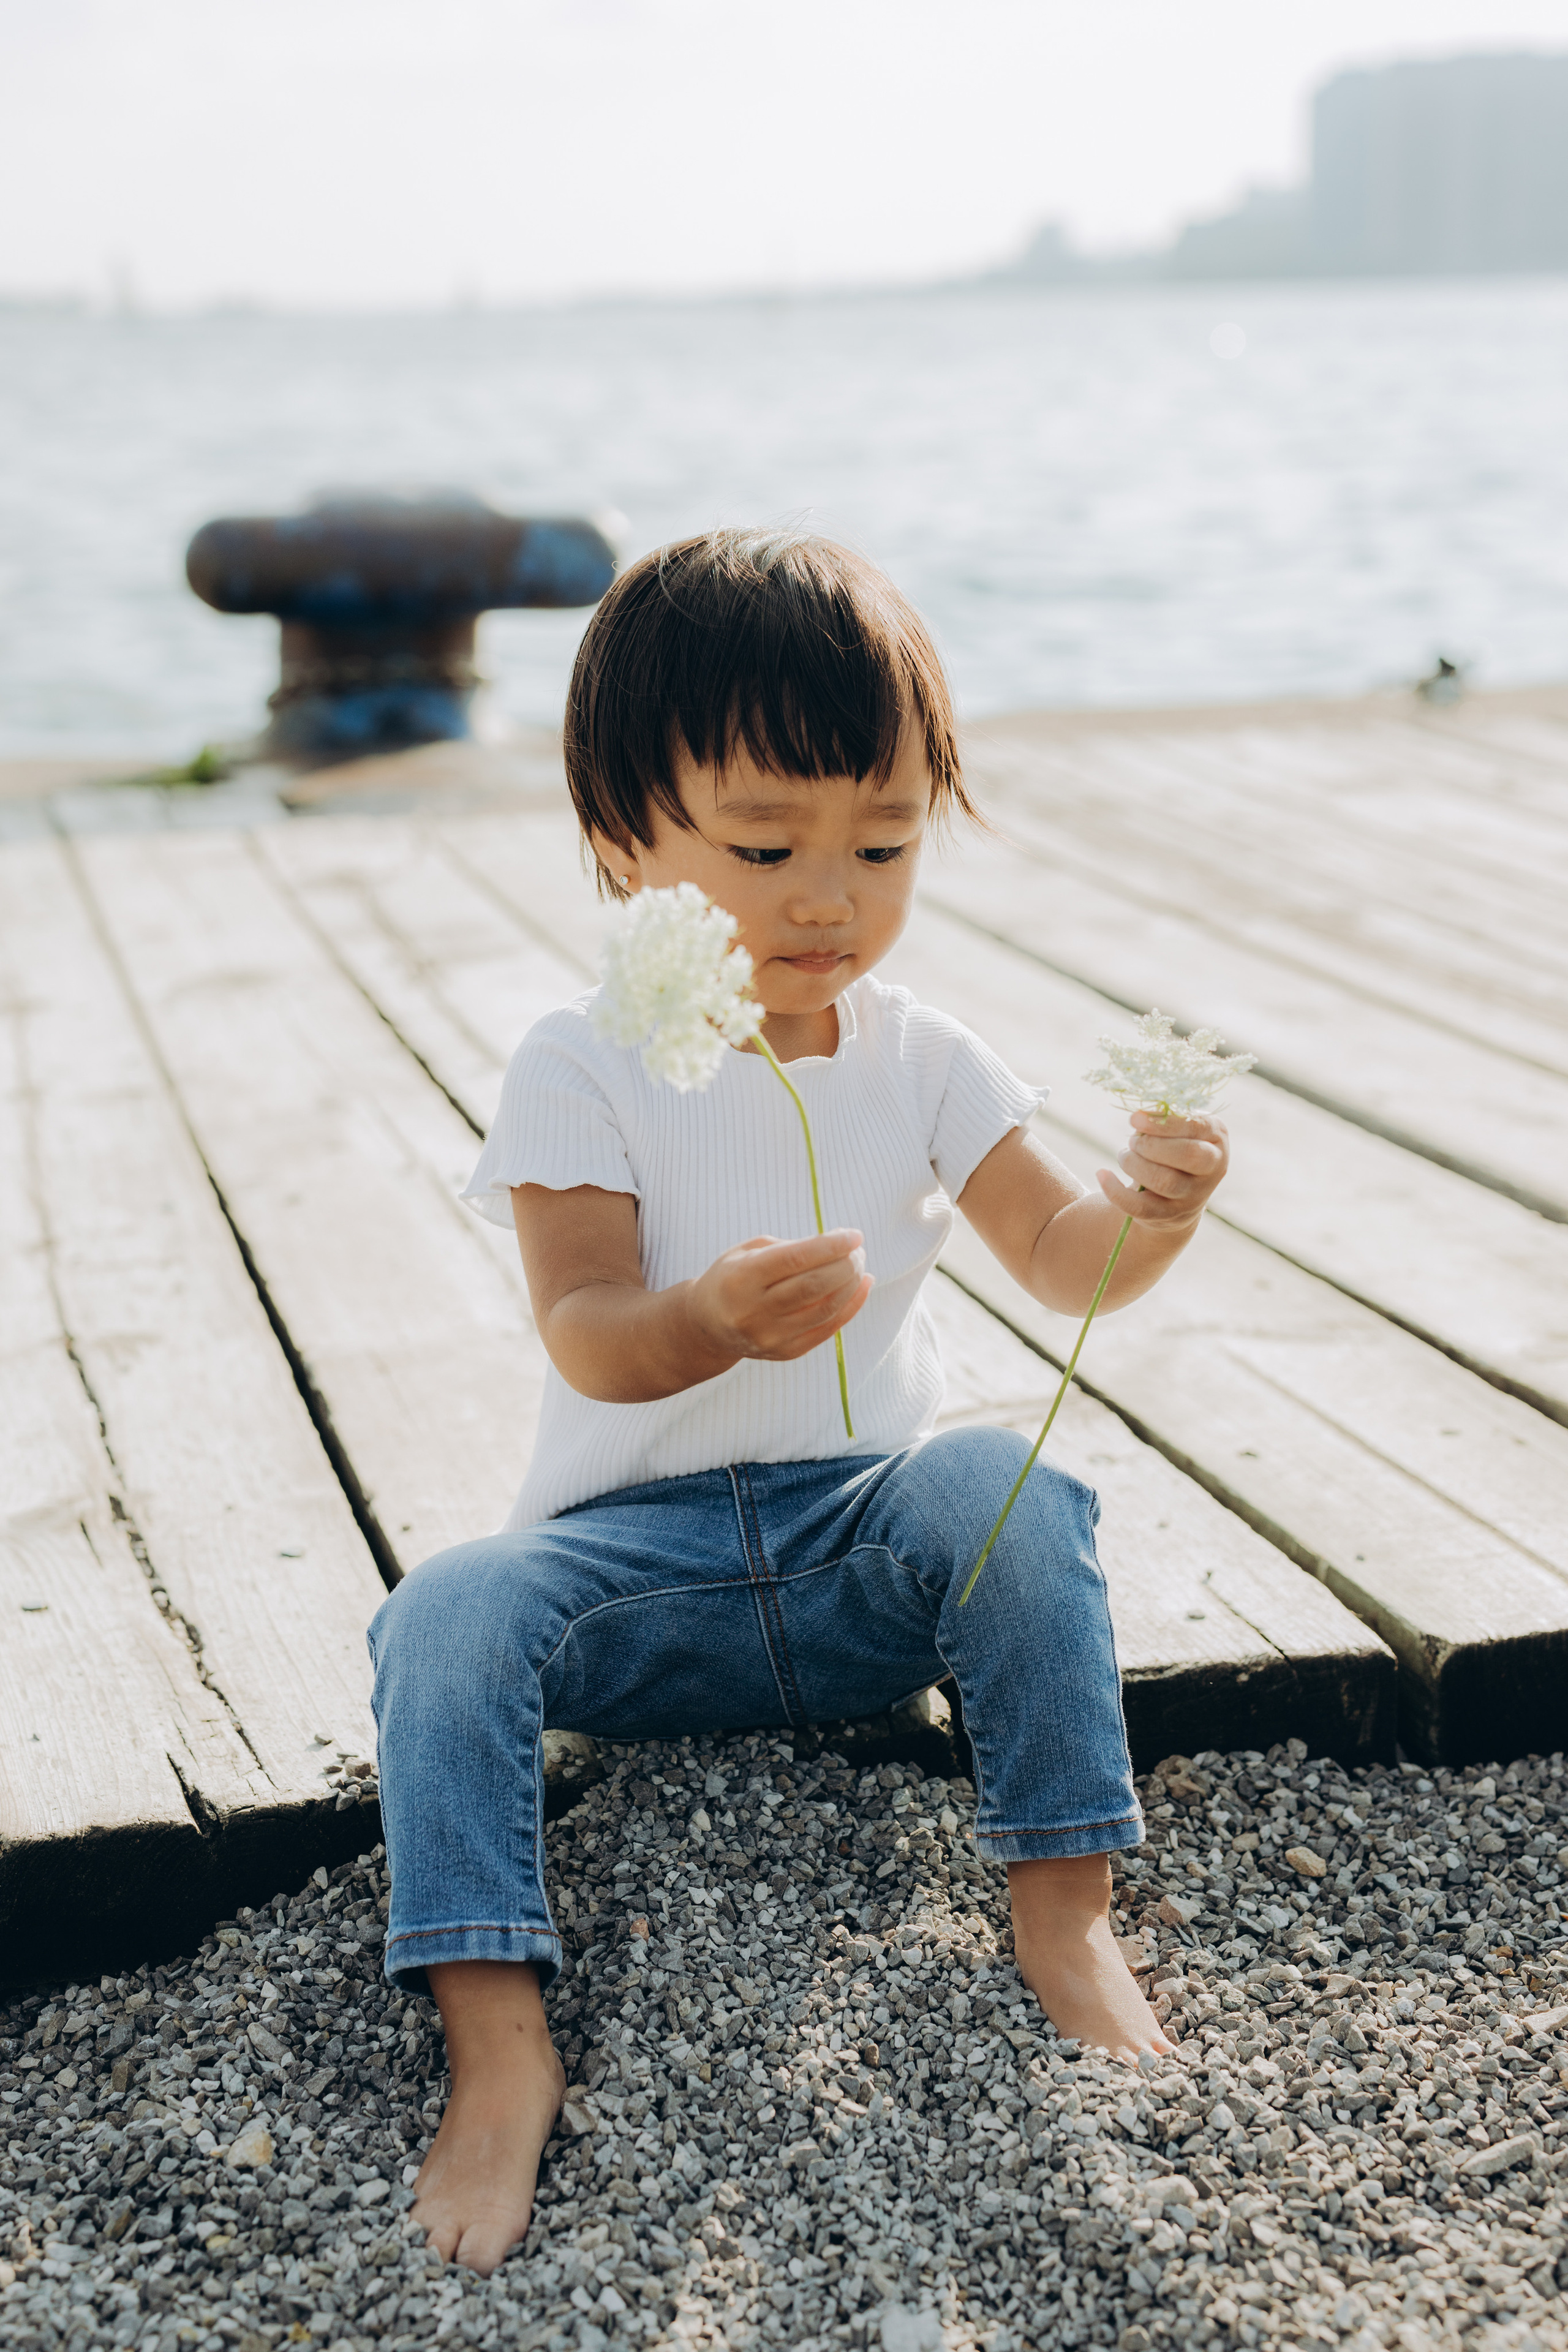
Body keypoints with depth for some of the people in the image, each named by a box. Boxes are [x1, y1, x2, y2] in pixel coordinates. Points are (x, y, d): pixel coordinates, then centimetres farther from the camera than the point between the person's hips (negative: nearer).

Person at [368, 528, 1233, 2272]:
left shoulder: (923, 1061, 2)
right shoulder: (584, 1068, -9)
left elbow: (1057, 1263, 0)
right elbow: (584, 1334, -18)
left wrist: (1145, 1210, -24)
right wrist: (709, 1321, -41)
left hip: (870, 1531, 2)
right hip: (640, 1546, -2)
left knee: (1007, 1493, -28)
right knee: (444, 1619, -28)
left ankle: (1064, 1911, -17)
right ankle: (497, 2042, -22)